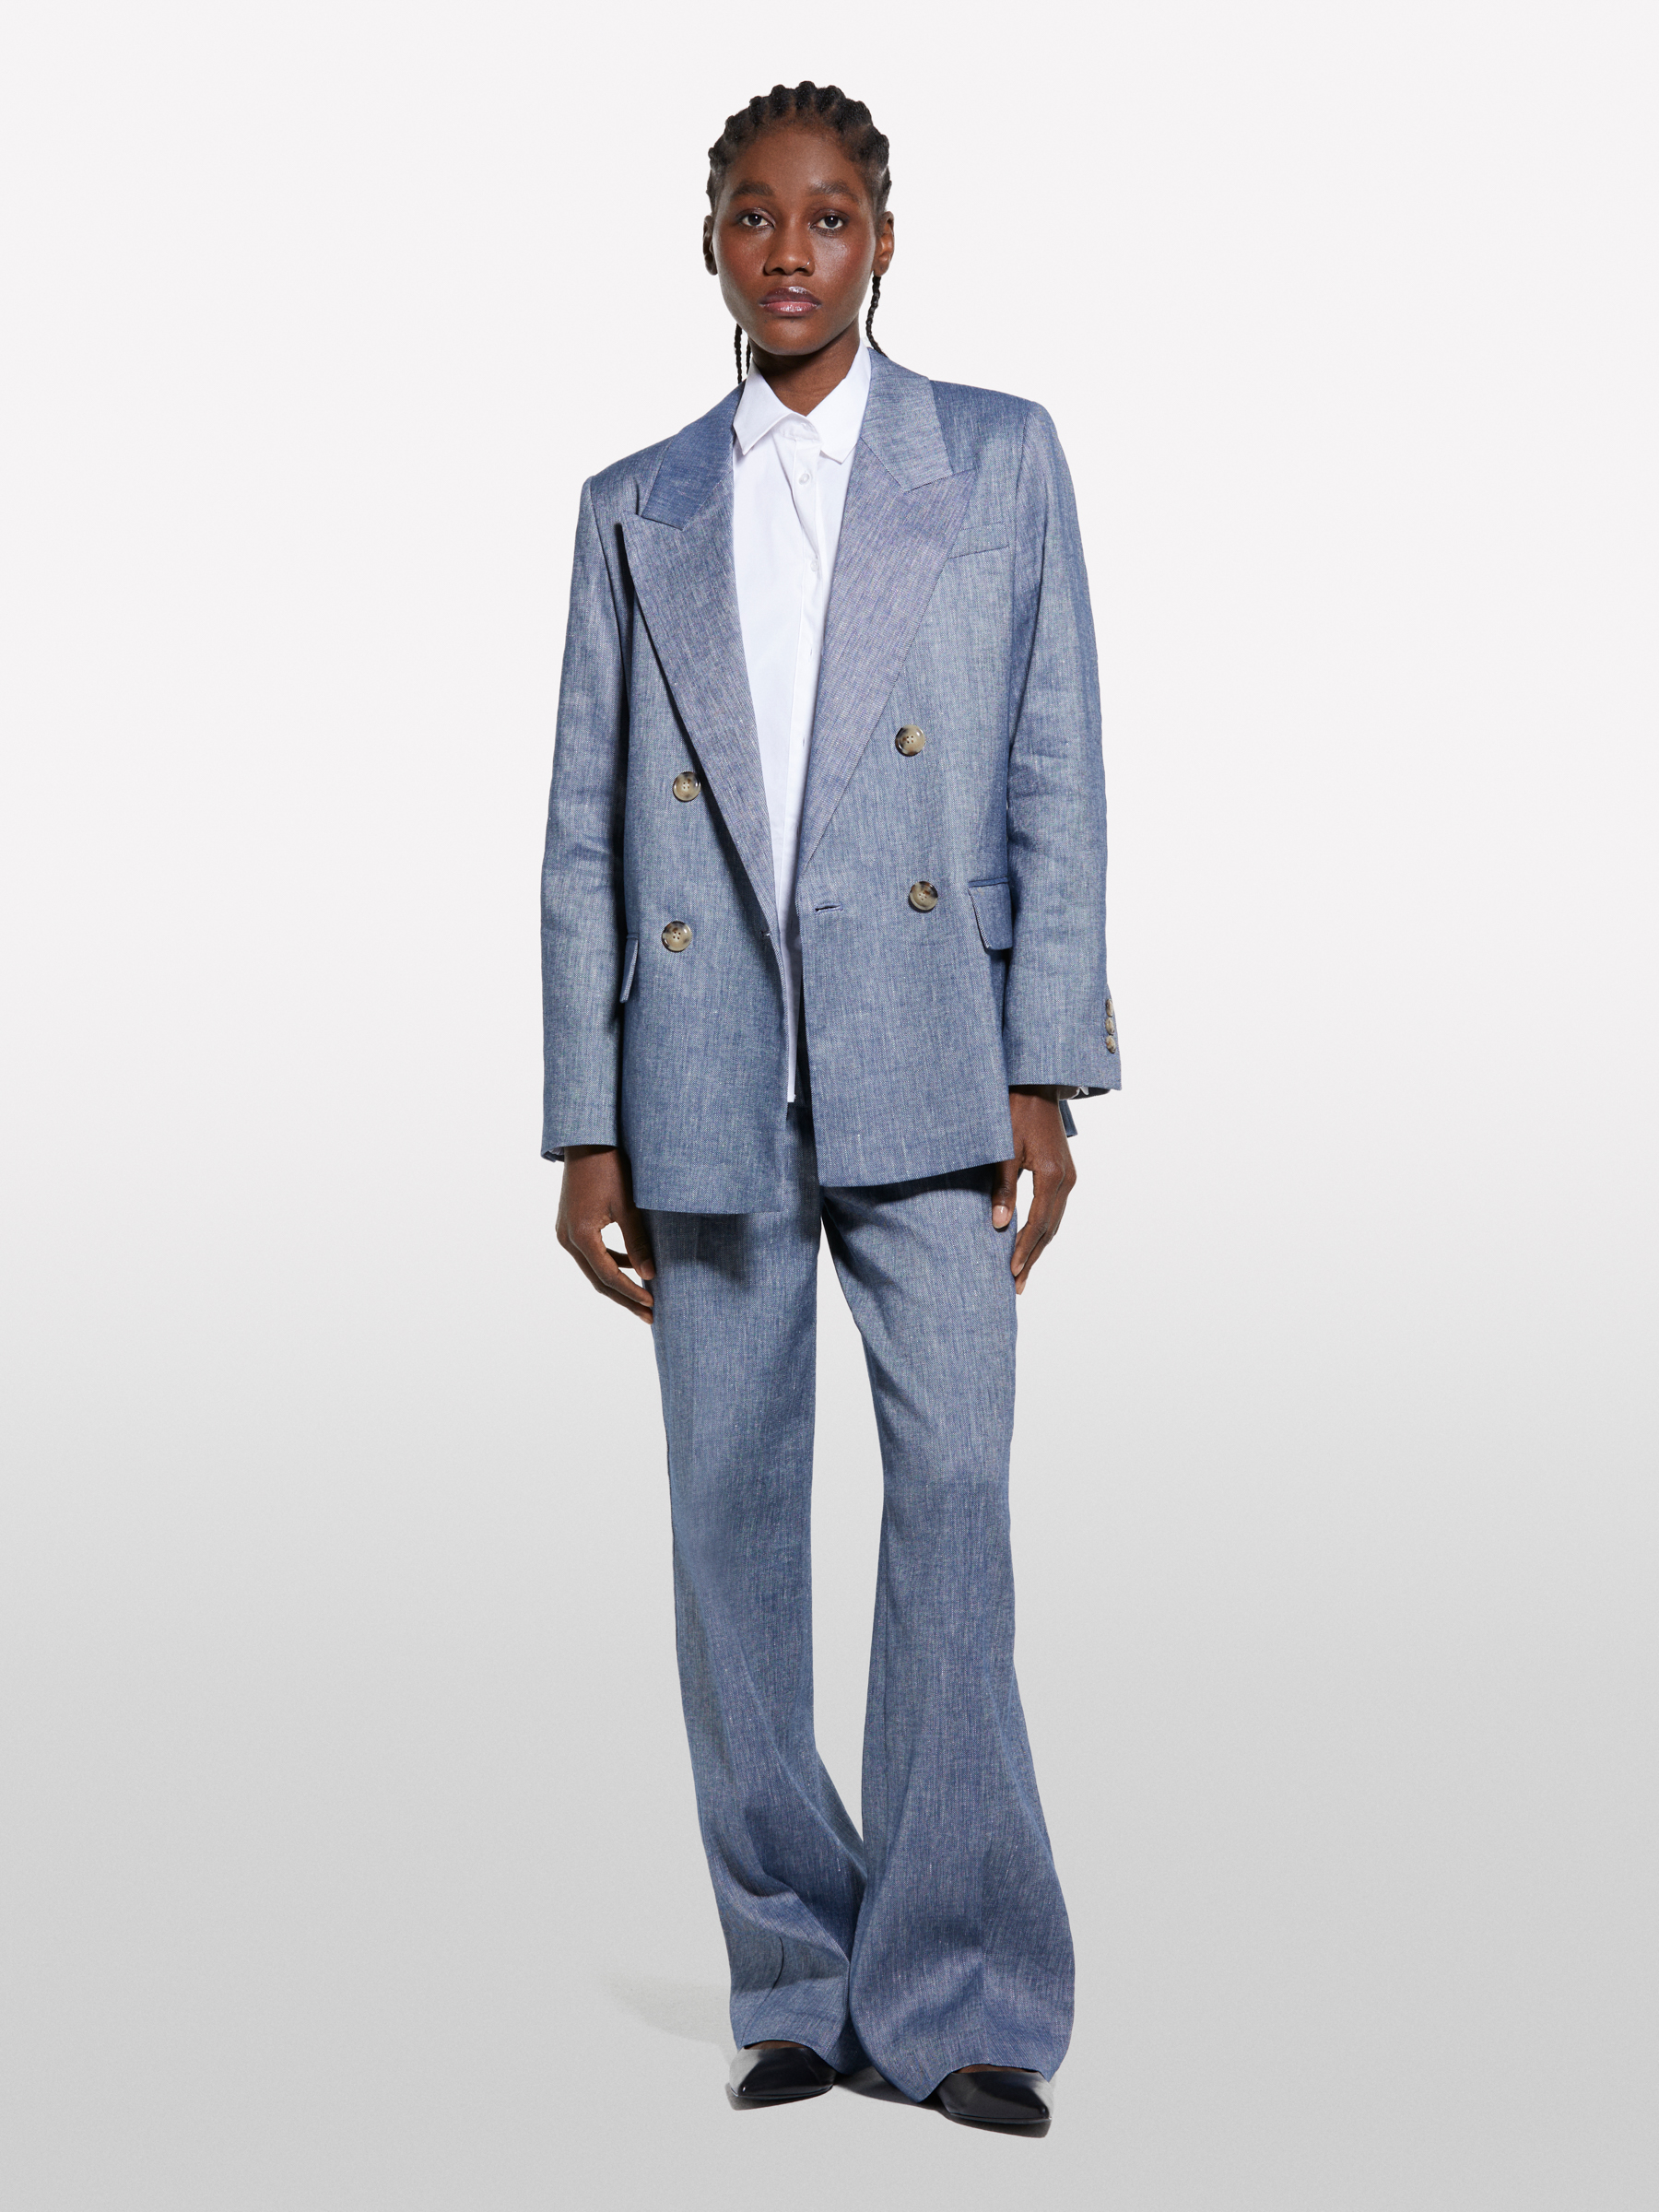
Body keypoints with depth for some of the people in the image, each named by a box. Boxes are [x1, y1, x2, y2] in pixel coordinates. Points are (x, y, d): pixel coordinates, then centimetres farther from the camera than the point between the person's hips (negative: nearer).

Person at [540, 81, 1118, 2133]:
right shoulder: (636, 510, 15)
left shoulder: (999, 460, 10)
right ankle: (797, 1982, 14)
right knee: (731, 1520, 3)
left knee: (952, 1488, -10)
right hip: (706, 1092, 2)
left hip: (922, 1072, -2)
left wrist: (1046, 1077, -4)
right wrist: (585, 1129, 5)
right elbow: (583, 833, 12)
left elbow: (1055, 780, 5)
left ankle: (964, 1994, -3)